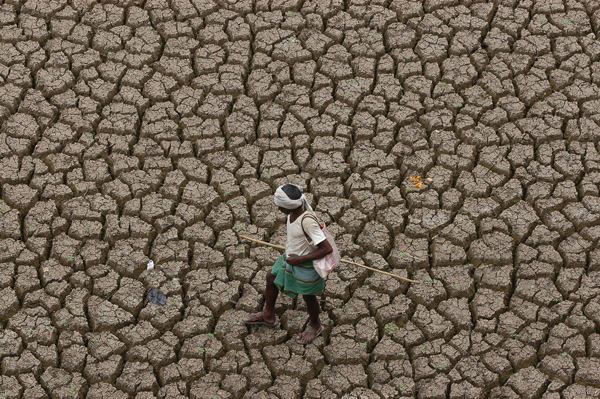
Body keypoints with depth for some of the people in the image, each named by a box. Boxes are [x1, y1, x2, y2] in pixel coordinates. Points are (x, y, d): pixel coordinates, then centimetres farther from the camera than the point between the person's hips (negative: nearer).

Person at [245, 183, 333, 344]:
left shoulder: (307, 221, -37)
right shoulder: (293, 211, -14)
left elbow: (327, 248, -35)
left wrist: (300, 259, -29)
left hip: (305, 265, -9)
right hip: (290, 257, 9)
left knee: (308, 295, 14)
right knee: (271, 277, 23)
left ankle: (315, 326, 45)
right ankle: (268, 316, 48)